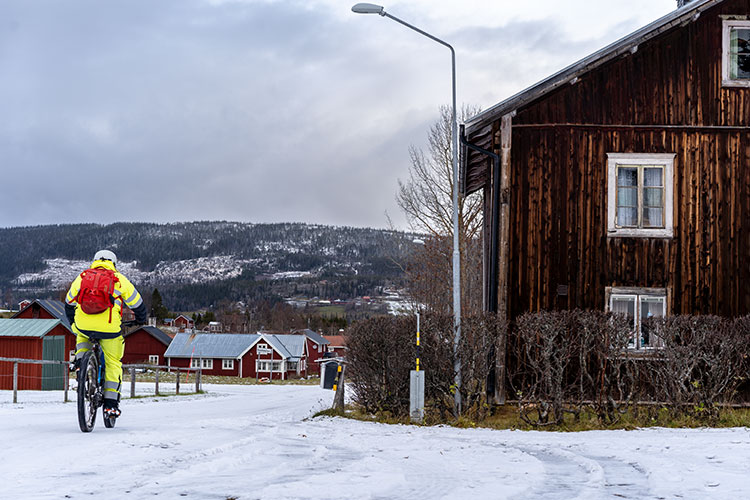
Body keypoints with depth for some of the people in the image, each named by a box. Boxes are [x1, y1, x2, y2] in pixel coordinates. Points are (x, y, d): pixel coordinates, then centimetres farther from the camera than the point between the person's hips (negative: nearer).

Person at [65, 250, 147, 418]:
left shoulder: (82, 277, 18)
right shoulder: (119, 279, 12)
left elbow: (69, 303, 28)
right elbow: (137, 304, 17)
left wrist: (73, 322, 45)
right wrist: (141, 319, 38)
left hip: (83, 326, 2)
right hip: (109, 327, -2)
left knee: (82, 336, 38)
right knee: (113, 363, 14)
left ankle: (80, 359, 13)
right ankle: (111, 403, 9)